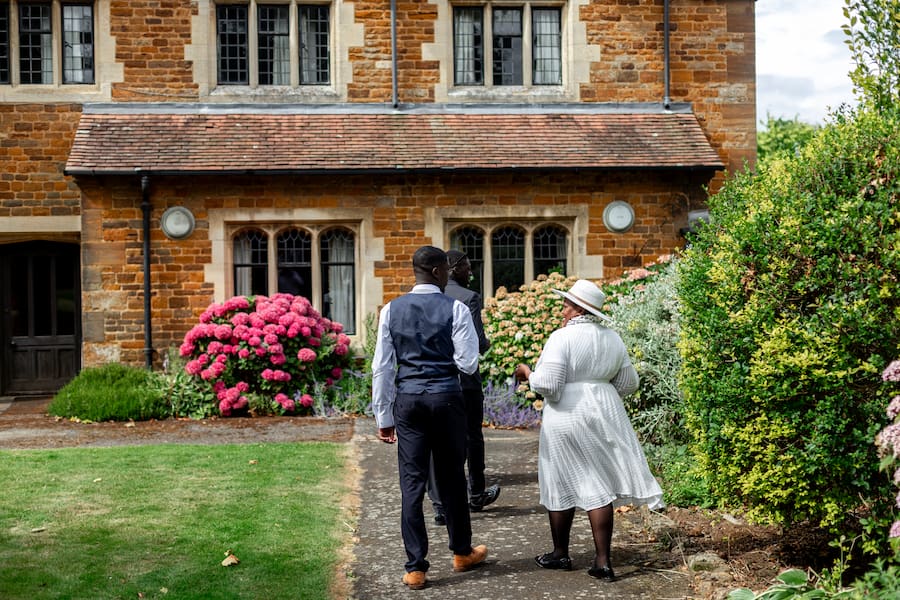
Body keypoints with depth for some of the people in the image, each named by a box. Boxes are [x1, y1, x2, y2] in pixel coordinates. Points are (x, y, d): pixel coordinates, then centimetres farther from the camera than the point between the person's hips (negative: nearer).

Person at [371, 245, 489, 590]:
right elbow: (468, 364, -7)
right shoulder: (455, 309, -6)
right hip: (446, 398, -2)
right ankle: (462, 552, 31)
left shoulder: (392, 310, 3)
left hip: (408, 400, 2)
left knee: (412, 483, 4)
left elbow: (382, 368, 2)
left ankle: (415, 568, 6)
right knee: (451, 478, 13)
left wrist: (384, 417, 8)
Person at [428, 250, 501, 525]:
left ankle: (440, 505, 4)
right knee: (471, 438, 14)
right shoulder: (469, 298, -11)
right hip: (464, 379, -4)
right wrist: (487, 344, 5)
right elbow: (477, 344, -16)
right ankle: (476, 495, 30)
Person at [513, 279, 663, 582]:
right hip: (603, 414, 5)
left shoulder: (562, 337, -13)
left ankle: (560, 554, 23)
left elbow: (547, 385, -18)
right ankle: (602, 561, 5)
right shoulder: (613, 338, 7)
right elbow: (628, 383, 14)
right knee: (599, 485, 7)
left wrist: (528, 373, 0)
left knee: (562, 483, 10)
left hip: (567, 417, -5)